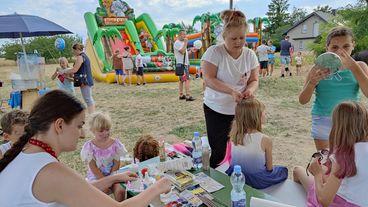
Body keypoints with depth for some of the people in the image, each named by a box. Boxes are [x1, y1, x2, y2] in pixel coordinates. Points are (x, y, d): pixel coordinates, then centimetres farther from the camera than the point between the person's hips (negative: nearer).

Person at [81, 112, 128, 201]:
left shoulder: (115, 143, -6)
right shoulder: (89, 146, -10)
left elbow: (116, 164, -4)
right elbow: (93, 167, -10)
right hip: (96, 177, -1)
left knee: (120, 192, -23)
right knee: (103, 191, -29)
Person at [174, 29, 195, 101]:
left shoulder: (182, 43, 21)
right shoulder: (177, 43, -9)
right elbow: (182, 51, -22)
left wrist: (191, 51, 7)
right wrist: (185, 43, -16)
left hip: (185, 63, 10)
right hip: (181, 64, -10)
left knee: (182, 80, 11)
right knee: (186, 79, -15)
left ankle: (181, 95, 15)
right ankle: (188, 96, -18)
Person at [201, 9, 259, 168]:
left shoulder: (250, 55, 1)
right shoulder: (213, 52, -12)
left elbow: (254, 80, 3)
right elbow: (209, 79, -17)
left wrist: (250, 90, -21)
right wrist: (231, 91, -29)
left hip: (241, 110, 4)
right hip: (216, 110, -3)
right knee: (218, 153, 2)